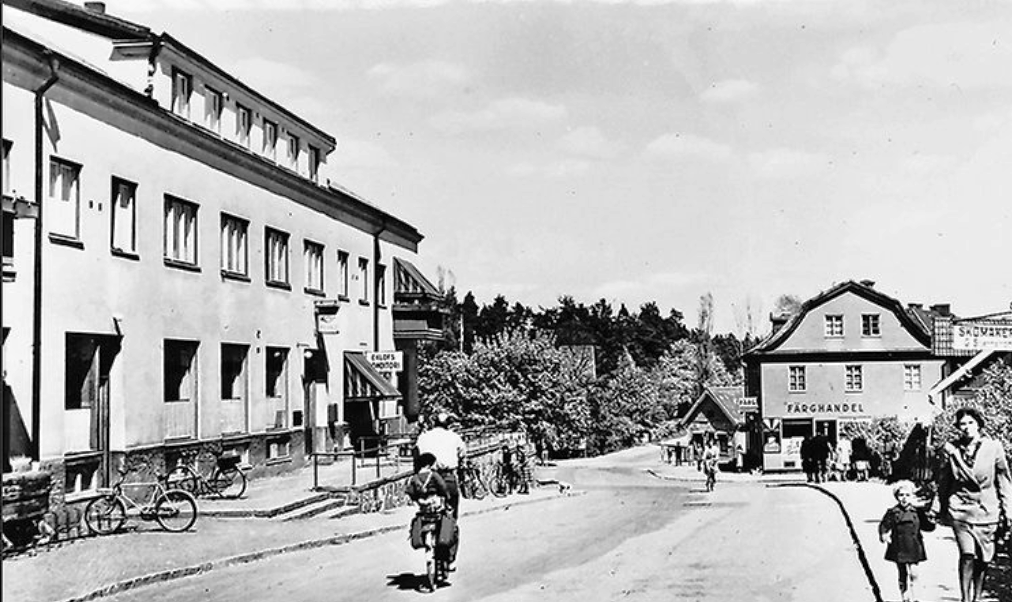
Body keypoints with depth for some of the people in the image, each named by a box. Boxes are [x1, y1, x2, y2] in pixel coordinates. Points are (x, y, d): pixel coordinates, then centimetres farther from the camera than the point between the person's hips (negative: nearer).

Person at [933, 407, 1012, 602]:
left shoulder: (994, 447, -2)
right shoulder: (950, 449, -3)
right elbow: (943, 482, 7)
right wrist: (941, 510, 11)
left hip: (987, 511, 1)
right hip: (960, 509, -1)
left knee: (983, 559, 7)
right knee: (967, 555, -14)